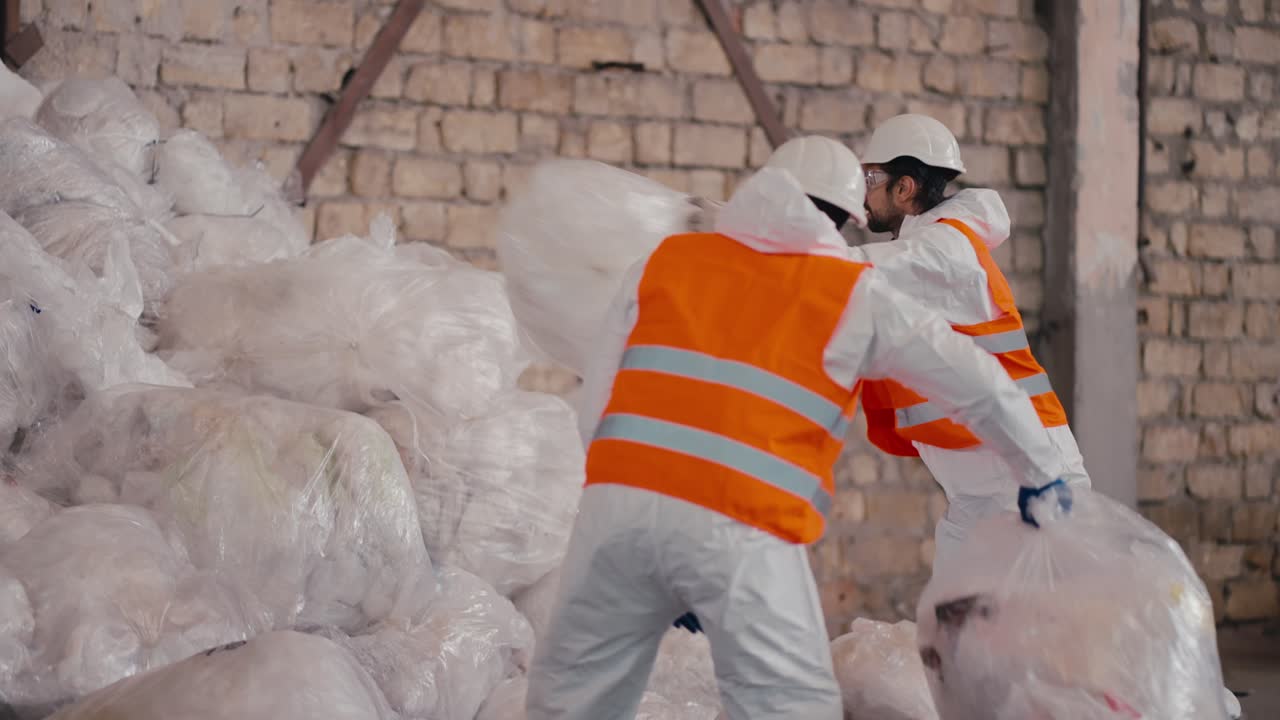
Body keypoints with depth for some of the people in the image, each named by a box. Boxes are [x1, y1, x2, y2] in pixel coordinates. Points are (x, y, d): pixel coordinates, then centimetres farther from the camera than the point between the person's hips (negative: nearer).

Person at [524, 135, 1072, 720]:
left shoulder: (664, 260, 20)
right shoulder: (855, 294, 13)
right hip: (741, 527, -3)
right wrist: (1039, 470, 32)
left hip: (619, 497, 3)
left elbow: (595, 408, 15)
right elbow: (977, 384, 17)